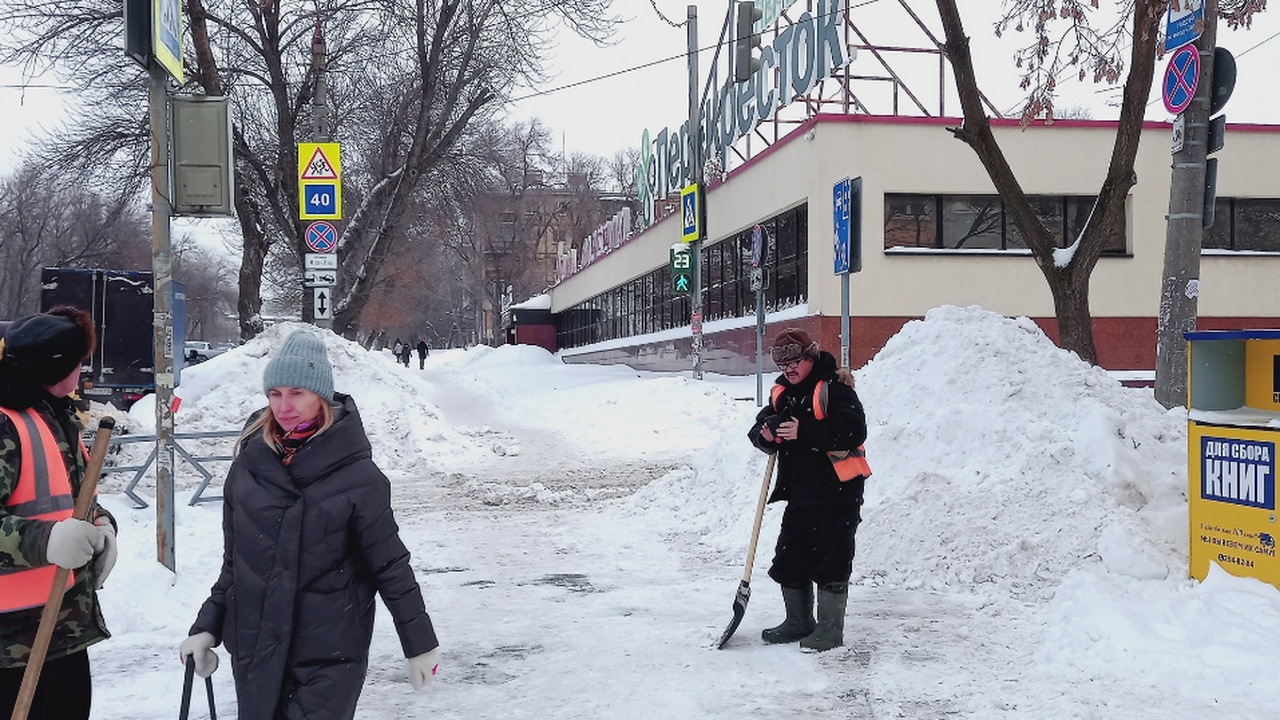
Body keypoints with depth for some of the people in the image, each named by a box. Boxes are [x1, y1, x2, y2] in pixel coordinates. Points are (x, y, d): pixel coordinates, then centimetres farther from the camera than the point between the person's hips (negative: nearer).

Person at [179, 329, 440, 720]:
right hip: (253, 654, 4)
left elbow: (391, 566, -4)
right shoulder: (250, 464, 2)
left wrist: (420, 643, 0)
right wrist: (207, 627, 11)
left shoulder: (357, 477, -10)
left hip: (329, 661, -4)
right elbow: (234, 560, 13)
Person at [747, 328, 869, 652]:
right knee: (789, 560, 13)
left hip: (836, 492, -8)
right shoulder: (782, 392, 11)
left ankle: (830, 629, 9)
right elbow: (760, 428, 15)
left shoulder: (833, 388, -13)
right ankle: (799, 622, 28)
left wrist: (804, 431, -28)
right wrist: (766, 433, -10)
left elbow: (854, 429, -25)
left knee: (831, 561, -2)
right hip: (799, 493, 8)